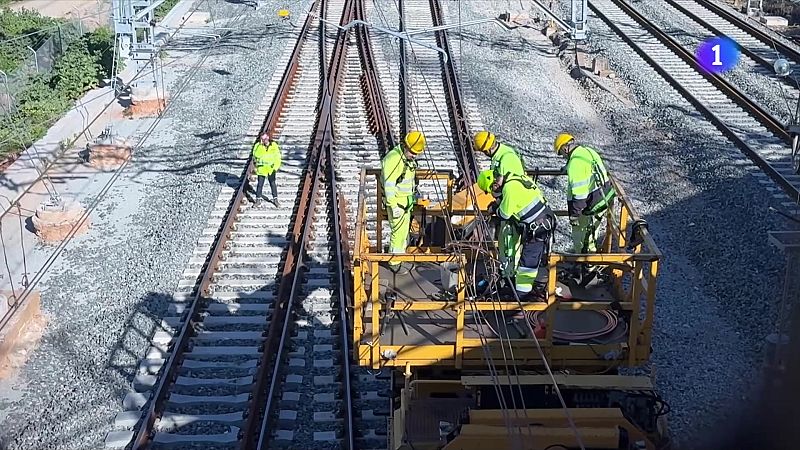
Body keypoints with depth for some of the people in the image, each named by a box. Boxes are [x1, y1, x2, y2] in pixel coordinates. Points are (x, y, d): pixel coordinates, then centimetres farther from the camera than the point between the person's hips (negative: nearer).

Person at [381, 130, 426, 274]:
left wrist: (411, 199, 23)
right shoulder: (393, 159, -25)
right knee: (399, 231, -4)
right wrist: (394, 206, -24)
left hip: (406, 200, 9)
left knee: (404, 230, 17)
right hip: (396, 201, -9)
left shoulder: (408, 157, 5)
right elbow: (389, 185, -25)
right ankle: (394, 263, 8)